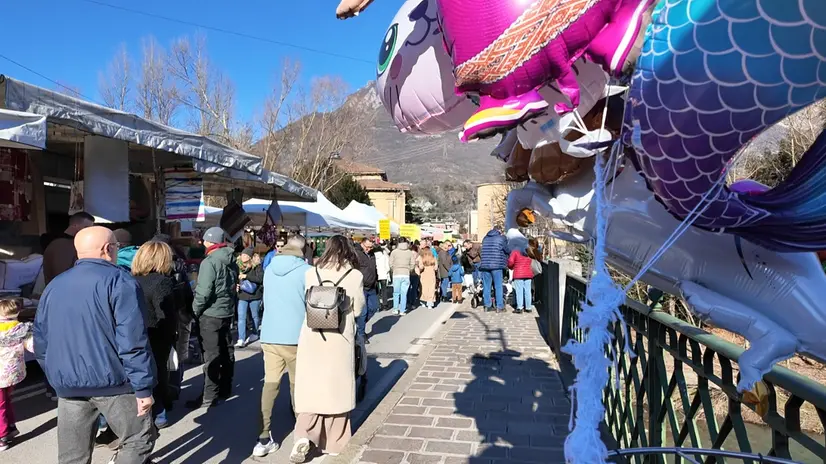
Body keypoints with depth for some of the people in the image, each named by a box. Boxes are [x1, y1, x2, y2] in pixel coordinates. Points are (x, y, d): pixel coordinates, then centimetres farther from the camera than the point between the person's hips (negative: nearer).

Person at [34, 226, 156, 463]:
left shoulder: (54, 286, 11)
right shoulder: (119, 281, -11)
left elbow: (41, 341, 16)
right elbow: (133, 342, -18)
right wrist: (143, 387, -14)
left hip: (68, 385, 7)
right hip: (113, 381, -7)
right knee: (139, 440, 8)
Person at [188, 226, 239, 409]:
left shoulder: (209, 262, -16)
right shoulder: (231, 262, 9)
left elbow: (203, 292, -21)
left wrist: (195, 310, -8)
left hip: (211, 314, -8)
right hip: (227, 312, 8)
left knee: (211, 355, -3)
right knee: (226, 351, 14)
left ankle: (209, 396, 2)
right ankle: (225, 389, 25)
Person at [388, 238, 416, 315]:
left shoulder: (394, 252, -2)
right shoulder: (410, 253, 1)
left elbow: (391, 264, -1)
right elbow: (412, 264, 0)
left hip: (396, 274, 0)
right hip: (406, 275, 0)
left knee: (396, 292, 12)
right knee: (404, 293, 5)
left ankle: (395, 309, 9)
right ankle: (402, 311, 7)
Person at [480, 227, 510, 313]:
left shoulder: (485, 238, 14)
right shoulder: (501, 238, 1)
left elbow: (484, 251, 15)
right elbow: (507, 250, 2)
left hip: (484, 265, 4)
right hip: (497, 265, -4)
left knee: (486, 286, 9)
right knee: (498, 286, 2)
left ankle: (487, 306, 12)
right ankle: (499, 307, 2)